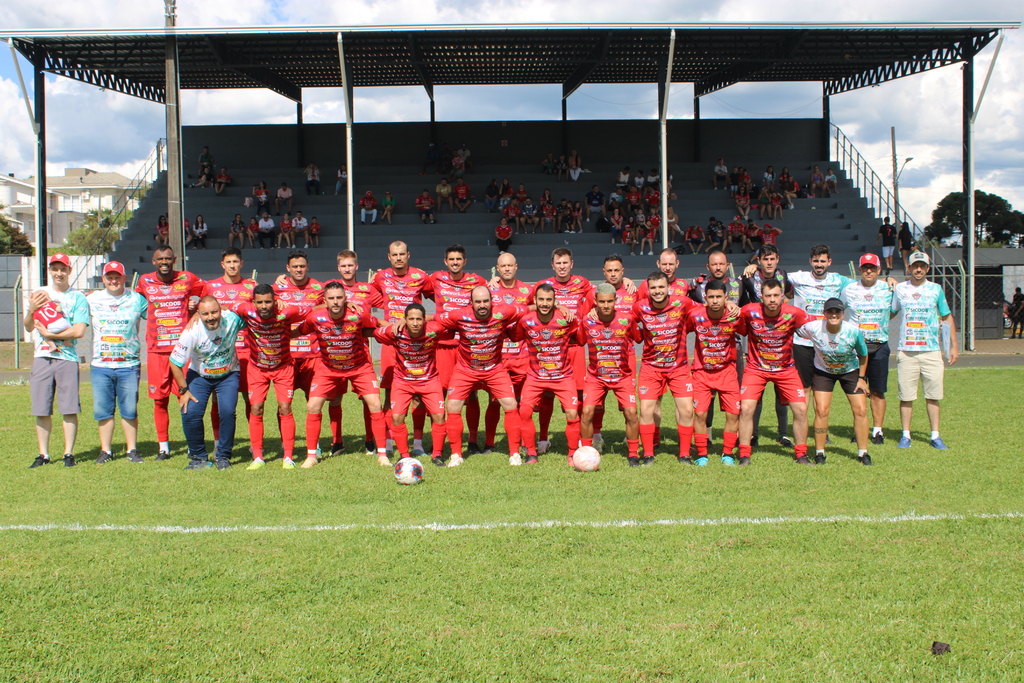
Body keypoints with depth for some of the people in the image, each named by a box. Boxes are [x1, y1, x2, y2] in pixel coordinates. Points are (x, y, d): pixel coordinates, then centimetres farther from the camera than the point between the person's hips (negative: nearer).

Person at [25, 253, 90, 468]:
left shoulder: (78, 298, 3)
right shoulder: (38, 294, 14)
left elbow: (79, 331, -7)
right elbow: (28, 327, 13)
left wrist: (49, 334, -9)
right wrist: (31, 310, -6)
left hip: (67, 358, -3)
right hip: (41, 358, 3)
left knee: (70, 409, -4)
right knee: (41, 410, 3)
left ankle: (69, 453, 4)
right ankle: (43, 454, 11)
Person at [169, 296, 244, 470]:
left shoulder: (233, 319, -22)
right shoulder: (192, 331, -26)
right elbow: (175, 363, -15)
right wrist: (183, 390, -12)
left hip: (228, 375, 0)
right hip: (199, 376, 0)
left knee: (227, 411, -19)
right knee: (190, 413, -16)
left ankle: (223, 456, 2)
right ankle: (199, 457, 4)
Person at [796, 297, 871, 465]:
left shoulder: (854, 331, -25)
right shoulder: (813, 328, -28)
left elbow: (863, 355, -7)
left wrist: (862, 378, -4)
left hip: (850, 371, 1)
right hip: (823, 371, -1)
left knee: (861, 410, -5)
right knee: (821, 410, -12)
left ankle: (863, 453, 10)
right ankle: (819, 453, 3)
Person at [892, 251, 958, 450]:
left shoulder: (936, 289, 8)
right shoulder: (899, 289, 7)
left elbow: (947, 318, 12)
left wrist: (953, 346, 10)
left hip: (932, 351, 0)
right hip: (906, 351, 0)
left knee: (933, 395, 1)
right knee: (906, 396, 0)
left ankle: (935, 436, 8)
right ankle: (906, 435, 9)